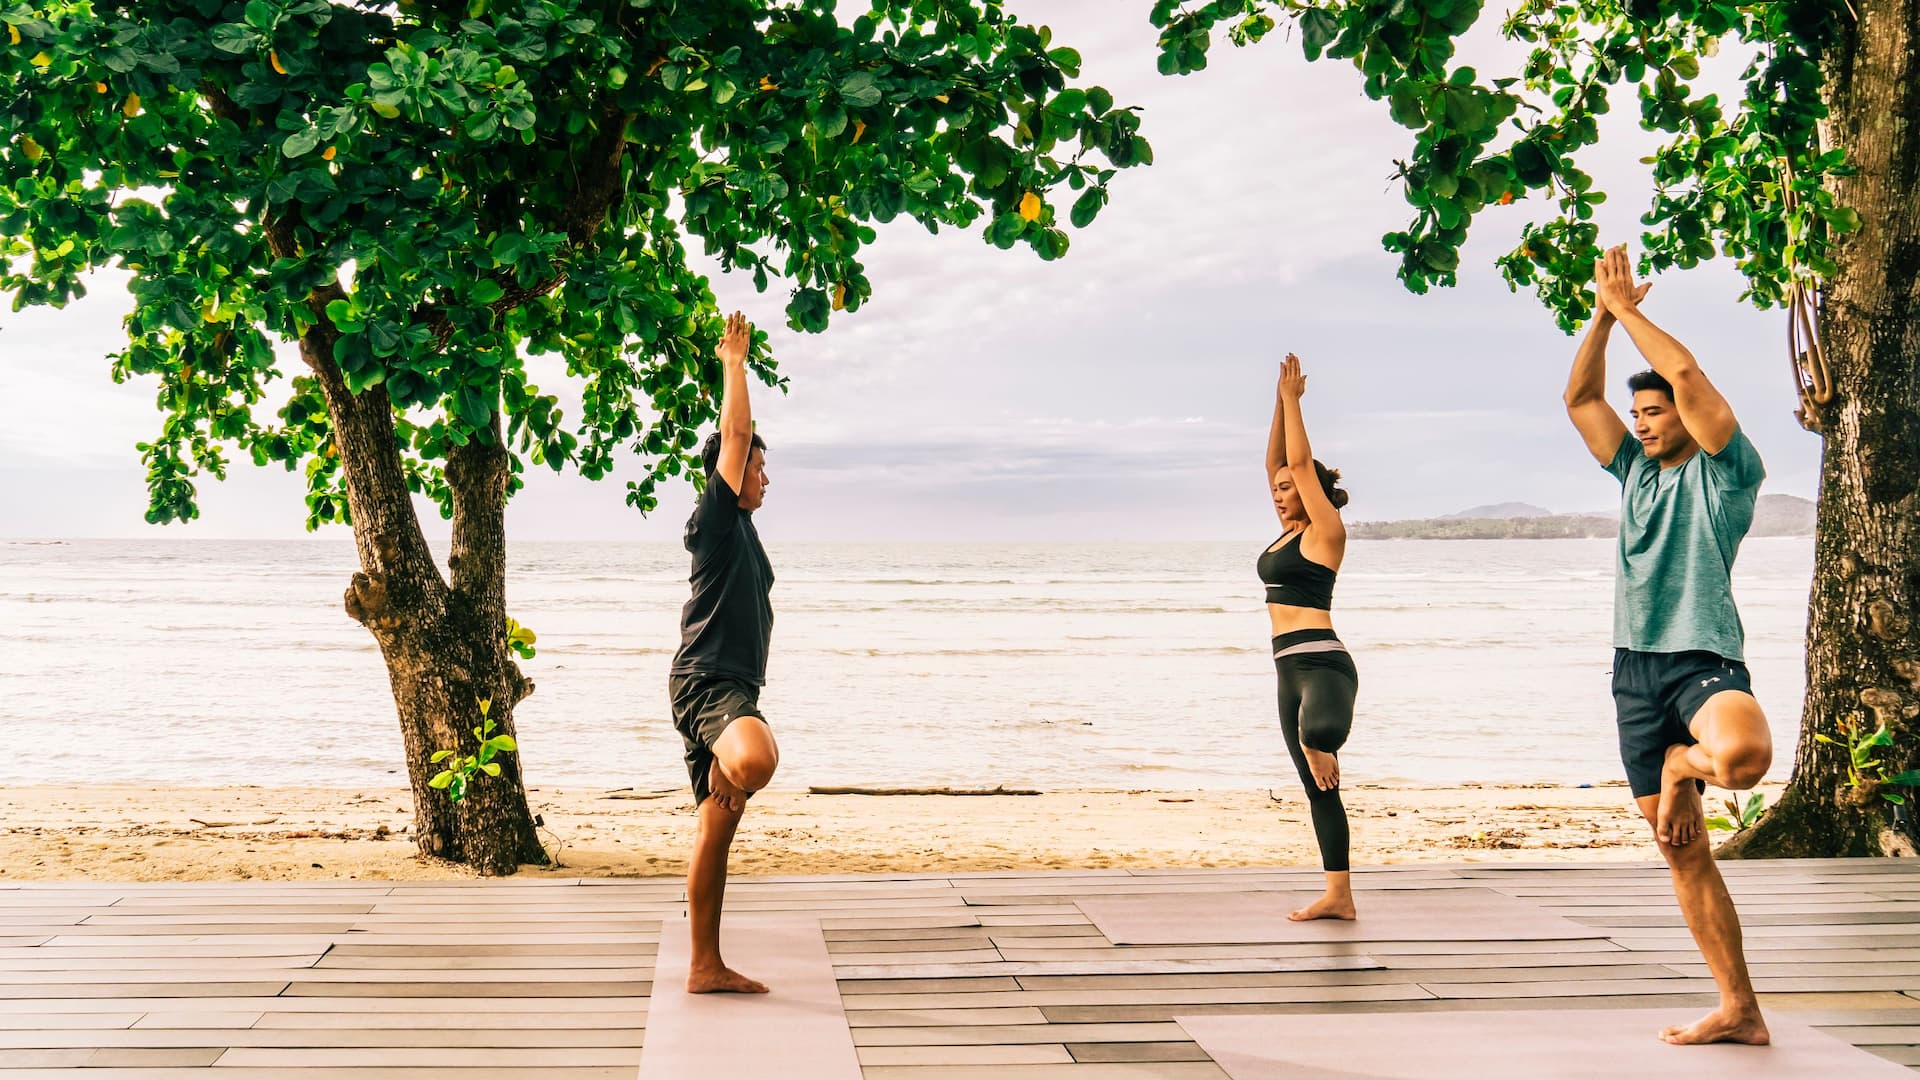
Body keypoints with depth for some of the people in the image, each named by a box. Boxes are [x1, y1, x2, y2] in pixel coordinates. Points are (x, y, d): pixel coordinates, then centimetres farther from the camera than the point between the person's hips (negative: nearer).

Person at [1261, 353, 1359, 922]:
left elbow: (1301, 461, -9)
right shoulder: (1289, 533, 16)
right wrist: (1281, 400, 13)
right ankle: (1338, 896, 12)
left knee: (1316, 731, -43)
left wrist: (1292, 398, -1)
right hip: (1291, 668, 9)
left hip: (1322, 664, -9)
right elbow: (1276, 462, 18)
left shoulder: (1325, 532, -5)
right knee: (1318, 788, 9)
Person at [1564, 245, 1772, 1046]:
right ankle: (1739, 1011, 9)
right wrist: (1602, 314, 5)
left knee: (1745, 754, -40)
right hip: (1635, 669, 6)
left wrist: (1629, 308, -4)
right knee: (1682, 853, 4)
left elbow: (1687, 374, -13)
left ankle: (1684, 762, -3)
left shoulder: (1726, 471, -2)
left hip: (1703, 660, -6)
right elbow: (1579, 397, 14)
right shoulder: (1636, 471, 17)